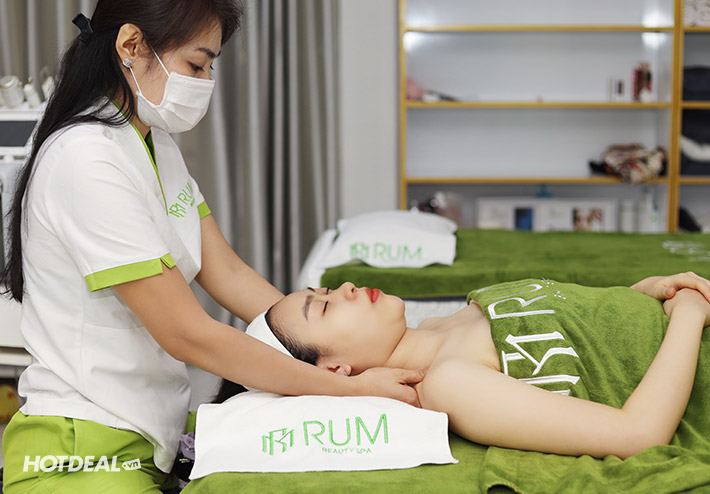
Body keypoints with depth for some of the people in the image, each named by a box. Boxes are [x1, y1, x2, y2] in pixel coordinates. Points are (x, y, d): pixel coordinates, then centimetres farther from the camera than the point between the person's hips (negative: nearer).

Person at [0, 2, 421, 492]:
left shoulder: (157, 145, 9)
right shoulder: (88, 161, -20)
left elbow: (228, 273, 7)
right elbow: (188, 335, -21)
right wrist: (352, 388, -18)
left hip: (157, 433, 8)